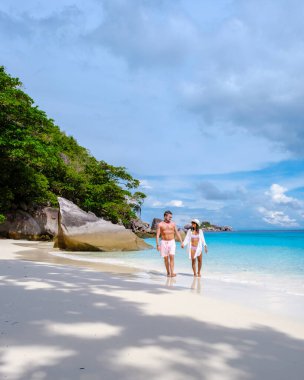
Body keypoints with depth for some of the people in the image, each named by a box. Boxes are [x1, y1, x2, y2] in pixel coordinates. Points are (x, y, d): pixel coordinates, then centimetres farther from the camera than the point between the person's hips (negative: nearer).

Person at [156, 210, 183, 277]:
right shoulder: (160, 224, -2)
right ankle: (168, 272, 19)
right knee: (166, 258, 5)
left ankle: (172, 273, -18)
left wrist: (181, 242, 3)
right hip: (164, 242, 0)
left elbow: (177, 233, 8)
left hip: (172, 242, 1)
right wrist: (157, 245, -11)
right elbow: (157, 235, -4)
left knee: (171, 257, -14)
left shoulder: (173, 224, 4)